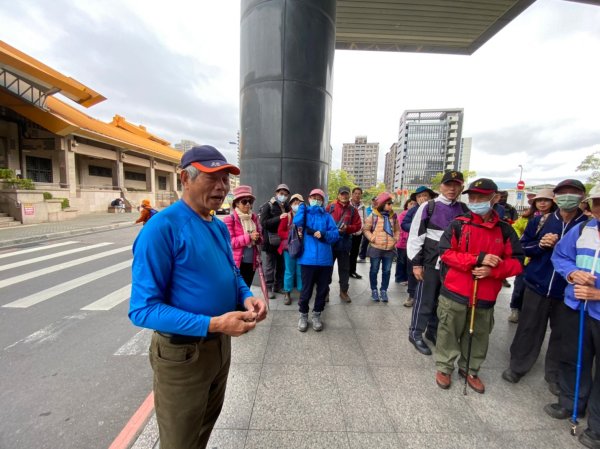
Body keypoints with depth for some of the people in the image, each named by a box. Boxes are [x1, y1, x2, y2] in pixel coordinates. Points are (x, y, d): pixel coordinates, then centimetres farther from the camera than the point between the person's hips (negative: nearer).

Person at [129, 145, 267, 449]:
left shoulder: (219, 227, 1)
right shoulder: (162, 228, -23)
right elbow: (143, 309, -24)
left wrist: (247, 297, -10)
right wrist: (212, 324, -31)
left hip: (221, 344, 7)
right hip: (182, 352, -6)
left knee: (207, 422, 31)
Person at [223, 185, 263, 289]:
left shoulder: (254, 217, 8)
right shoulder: (229, 219, -10)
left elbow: (260, 237, 14)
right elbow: (229, 242, -15)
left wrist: (257, 238, -10)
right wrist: (249, 237, -21)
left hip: (251, 262, 6)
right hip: (236, 263, -5)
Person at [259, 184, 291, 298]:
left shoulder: (286, 206, 11)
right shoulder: (268, 206, -5)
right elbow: (263, 223, -14)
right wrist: (279, 218, -22)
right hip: (272, 240, -5)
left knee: (281, 265, 11)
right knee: (270, 264, 4)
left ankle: (278, 286, 26)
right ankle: (269, 288, 16)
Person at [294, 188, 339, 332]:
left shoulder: (327, 216, 9)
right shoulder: (305, 213, 7)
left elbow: (335, 234, -2)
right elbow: (297, 223, -16)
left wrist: (323, 234, -19)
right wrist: (302, 206, -7)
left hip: (325, 260, 2)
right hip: (308, 259, -2)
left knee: (323, 290, 13)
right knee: (306, 290, 6)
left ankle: (316, 315, 33)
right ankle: (303, 315, 28)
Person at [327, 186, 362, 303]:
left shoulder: (352, 210, 4)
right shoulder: (330, 207, -1)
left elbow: (357, 226, 2)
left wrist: (347, 228, -14)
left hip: (345, 243, 2)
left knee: (344, 268, 11)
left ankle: (343, 291, 27)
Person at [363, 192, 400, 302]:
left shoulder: (393, 216, 5)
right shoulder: (373, 216, -8)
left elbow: (397, 230, 16)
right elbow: (366, 229, -3)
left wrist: (395, 239, 3)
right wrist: (372, 238, -12)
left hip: (390, 249, 4)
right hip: (376, 248, -3)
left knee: (387, 271, 11)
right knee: (374, 270, 9)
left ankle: (383, 291, 26)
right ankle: (374, 290, 25)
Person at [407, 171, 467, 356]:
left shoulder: (464, 210, 5)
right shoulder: (428, 207, -7)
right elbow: (415, 236, -8)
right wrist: (416, 263, -10)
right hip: (431, 263, -4)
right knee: (425, 300, 6)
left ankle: (433, 331, 36)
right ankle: (416, 333, 23)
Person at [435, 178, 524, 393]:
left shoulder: (505, 230, 2)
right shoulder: (458, 224, -6)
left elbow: (517, 263, 1)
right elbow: (445, 253, -12)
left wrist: (492, 270, -17)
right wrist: (477, 259, -21)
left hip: (485, 295, 3)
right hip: (455, 292, -2)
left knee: (479, 336, 19)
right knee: (449, 333, 11)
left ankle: (470, 370, 41)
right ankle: (444, 368, 31)